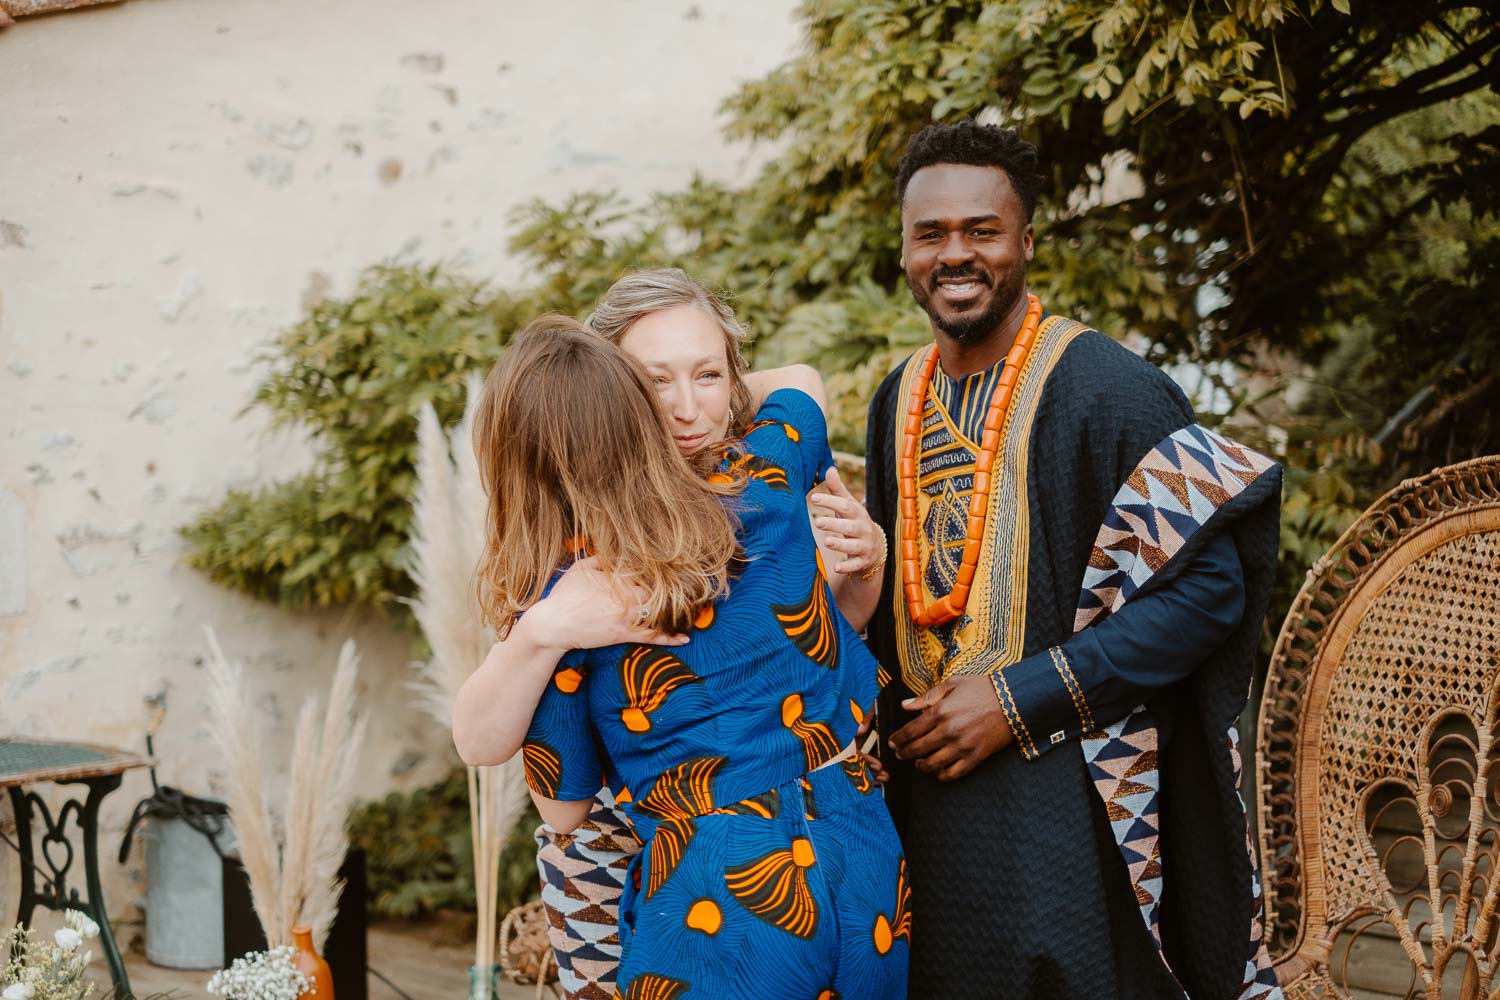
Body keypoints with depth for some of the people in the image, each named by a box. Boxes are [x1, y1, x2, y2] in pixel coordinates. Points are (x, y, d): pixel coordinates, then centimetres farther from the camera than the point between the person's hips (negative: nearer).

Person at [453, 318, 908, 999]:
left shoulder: (557, 603, -9)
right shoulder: (761, 493, -2)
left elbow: (564, 810, 3)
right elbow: (799, 390, 23)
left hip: (716, 899, -4)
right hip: (868, 870, 4)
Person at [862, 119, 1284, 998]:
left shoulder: (1103, 387, -13)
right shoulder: (901, 399, 9)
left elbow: (1209, 581, -17)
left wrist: (1018, 701, -18)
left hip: (1070, 803, -6)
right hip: (929, 786, 6)